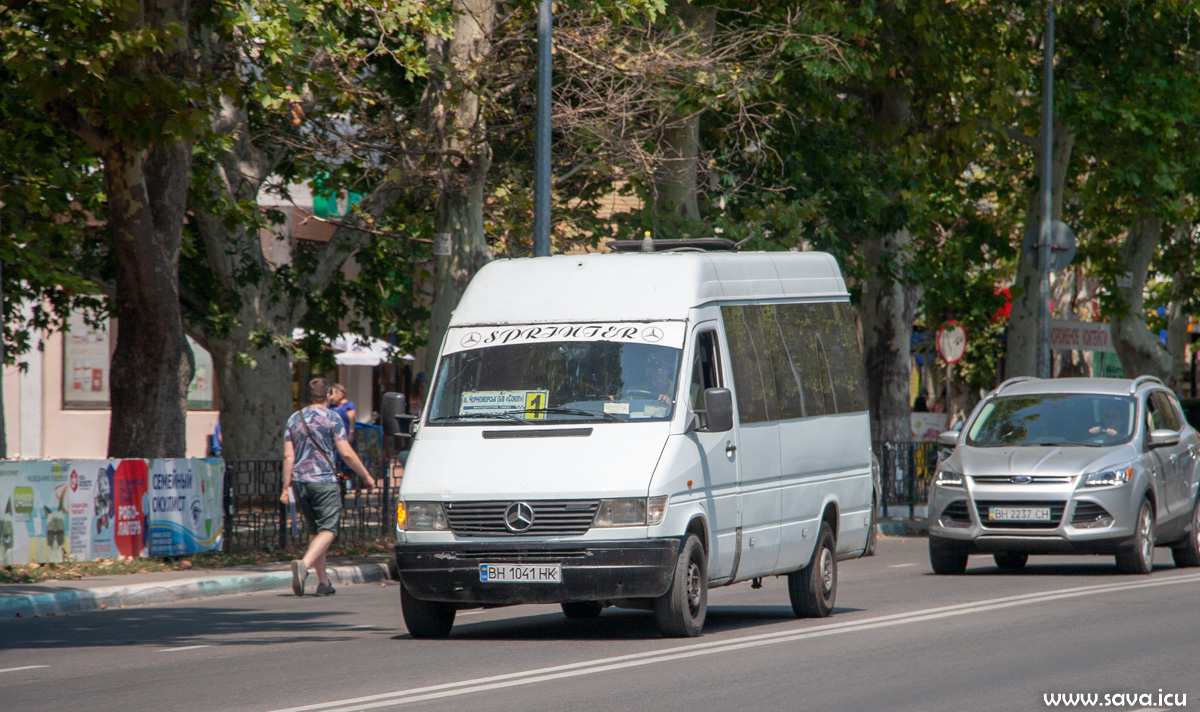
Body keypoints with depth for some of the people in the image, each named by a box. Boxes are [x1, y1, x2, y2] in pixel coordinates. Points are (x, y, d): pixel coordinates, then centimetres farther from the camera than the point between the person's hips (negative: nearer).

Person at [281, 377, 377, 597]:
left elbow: (288, 456, 6)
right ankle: (304, 564, -31)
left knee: (314, 530, 15)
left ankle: (323, 581, 13)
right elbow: (346, 453, -7)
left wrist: (287, 486, 8)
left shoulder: (295, 419, 11)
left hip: (300, 481, 5)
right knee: (328, 530, -6)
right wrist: (366, 476, 3)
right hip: (324, 480, -5)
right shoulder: (331, 418, -3)